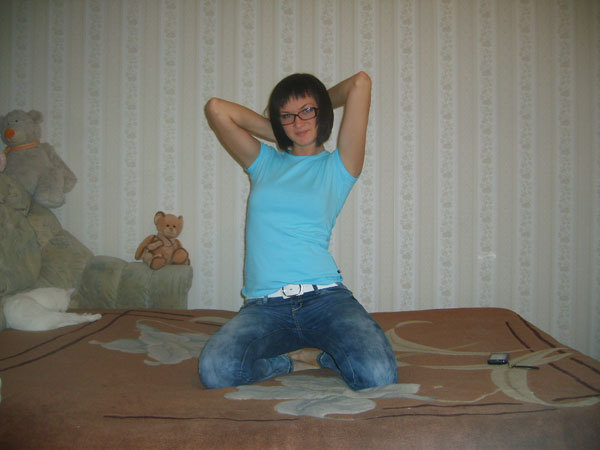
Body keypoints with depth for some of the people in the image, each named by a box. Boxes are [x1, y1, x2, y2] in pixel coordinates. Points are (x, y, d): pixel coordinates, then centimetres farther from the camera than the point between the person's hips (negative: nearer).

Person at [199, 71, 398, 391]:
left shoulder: (338, 167, 11)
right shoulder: (264, 163, 19)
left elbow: (360, 83, 4)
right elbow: (216, 108, 15)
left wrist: (320, 105, 22)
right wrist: (279, 133, 18)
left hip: (325, 296, -1)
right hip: (264, 305, 2)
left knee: (379, 375, -28)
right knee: (216, 370, -29)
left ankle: (315, 353, 2)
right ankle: (297, 361, -2)